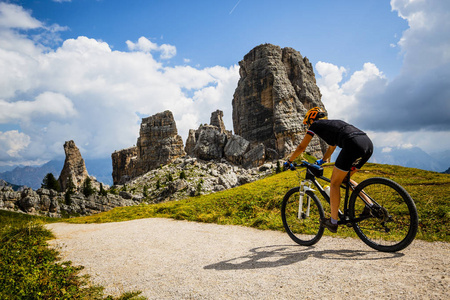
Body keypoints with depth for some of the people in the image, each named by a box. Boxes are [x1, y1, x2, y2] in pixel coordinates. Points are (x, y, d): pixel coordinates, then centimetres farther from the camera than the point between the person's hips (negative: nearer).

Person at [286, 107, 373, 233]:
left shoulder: (315, 125, 16)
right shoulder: (333, 124, 37)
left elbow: (301, 147, 19)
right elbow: (331, 148, 50)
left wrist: (289, 161, 32)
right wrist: (321, 161, 62)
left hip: (353, 145, -8)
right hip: (369, 144, 8)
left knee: (335, 183, 5)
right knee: (344, 178, 24)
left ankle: (333, 222, 11)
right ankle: (370, 204, 15)